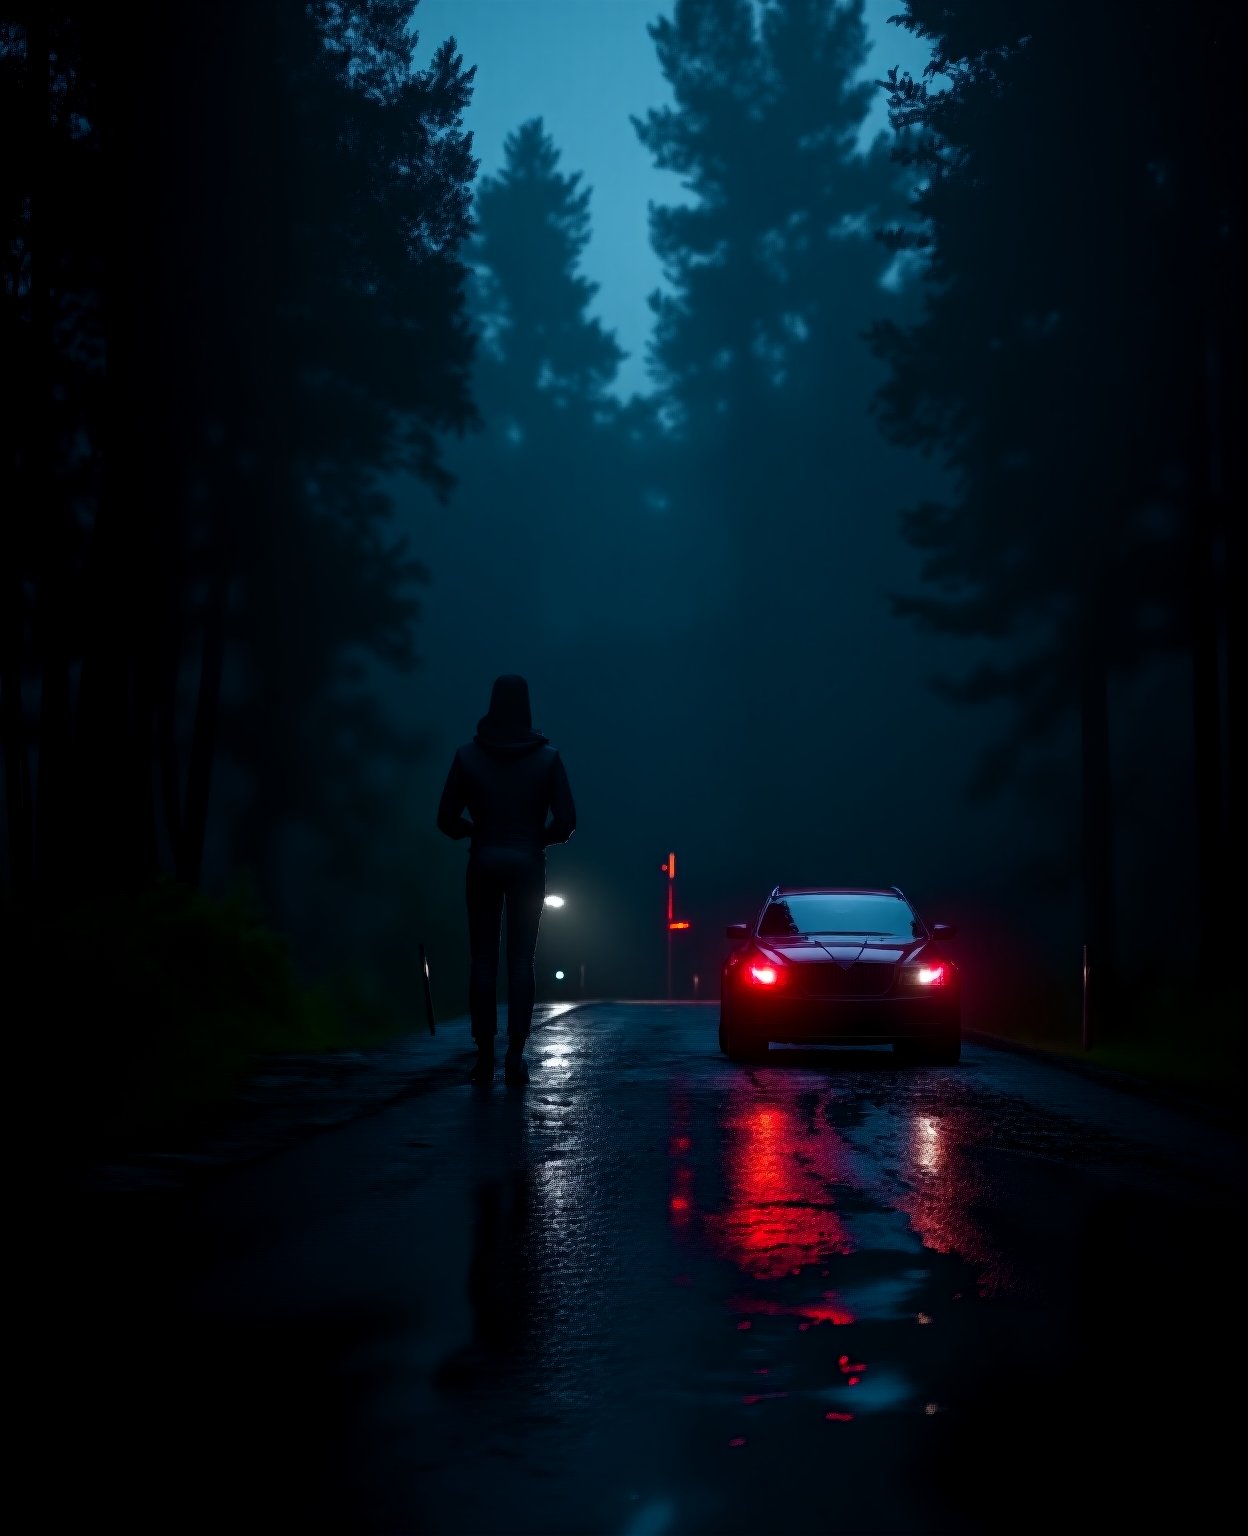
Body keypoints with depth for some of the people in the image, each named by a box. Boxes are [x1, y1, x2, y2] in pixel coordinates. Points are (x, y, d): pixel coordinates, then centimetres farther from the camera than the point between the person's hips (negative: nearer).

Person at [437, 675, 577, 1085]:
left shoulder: (468, 756, -3)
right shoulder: (547, 758, -3)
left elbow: (447, 819, -3)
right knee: (521, 960, 1)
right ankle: (515, 1055, -6)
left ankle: (485, 1055, 0)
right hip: (528, 866, 0)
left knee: (482, 959, 5)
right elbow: (566, 821, -6)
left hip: (483, 864, 0)